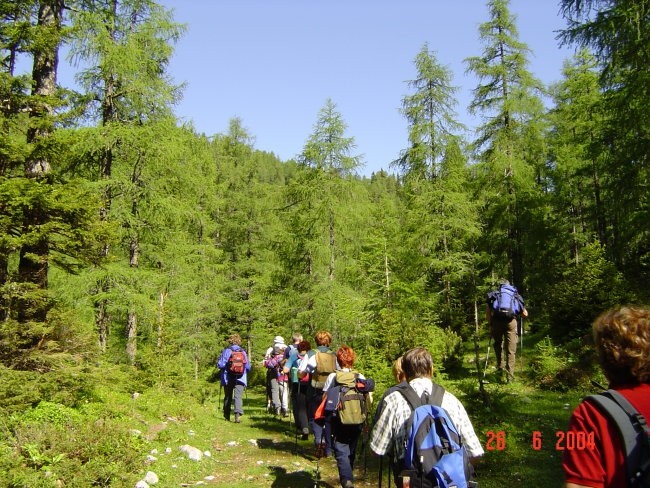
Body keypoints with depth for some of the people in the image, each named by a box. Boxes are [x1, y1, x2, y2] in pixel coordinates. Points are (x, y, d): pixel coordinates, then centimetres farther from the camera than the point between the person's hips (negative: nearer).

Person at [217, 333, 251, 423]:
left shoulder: (226, 351, -5)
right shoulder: (243, 352, 2)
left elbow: (220, 365, -9)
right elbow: (248, 367, 5)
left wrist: (225, 367, 12)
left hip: (228, 378, 0)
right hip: (240, 379, 0)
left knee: (228, 397, 15)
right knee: (238, 396, -4)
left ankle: (227, 416, 24)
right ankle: (238, 414, -23)